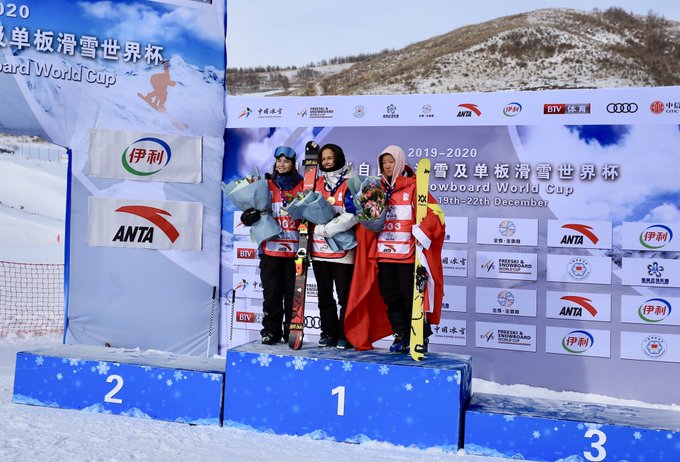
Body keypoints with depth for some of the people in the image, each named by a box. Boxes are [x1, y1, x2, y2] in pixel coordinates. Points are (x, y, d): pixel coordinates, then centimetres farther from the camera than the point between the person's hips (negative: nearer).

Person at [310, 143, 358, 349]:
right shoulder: (318, 183, 13)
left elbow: (352, 214, -14)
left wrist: (327, 228, -19)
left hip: (341, 247, -6)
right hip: (319, 248, 6)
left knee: (344, 295, -1)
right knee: (324, 294, 12)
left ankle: (345, 335, 8)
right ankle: (329, 332, 22)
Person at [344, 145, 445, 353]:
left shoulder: (413, 187, -2)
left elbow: (435, 213, -10)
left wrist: (420, 233, -19)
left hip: (407, 254, -5)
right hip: (383, 253, 5)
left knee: (410, 296, -2)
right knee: (389, 296, 8)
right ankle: (400, 336, 19)